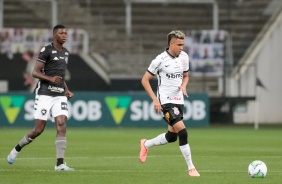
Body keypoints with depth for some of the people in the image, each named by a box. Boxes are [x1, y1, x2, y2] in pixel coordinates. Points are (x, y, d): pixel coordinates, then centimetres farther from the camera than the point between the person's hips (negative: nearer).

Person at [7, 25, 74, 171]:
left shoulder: (66, 53, 16)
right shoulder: (47, 50, -7)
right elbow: (35, 72, -12)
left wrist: (66, 90, 15)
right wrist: (50, 79, -27)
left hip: (60, 95, 6)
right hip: (45, 94, -6)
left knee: (62, 125, -13)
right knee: (38, 130, -3)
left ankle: (60, 163, -16)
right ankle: (17, 149, 23)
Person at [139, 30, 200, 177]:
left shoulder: (184, 57, 4)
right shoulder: (161, 60, -14)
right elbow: (145, 80, -8)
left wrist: (183, 86, -3)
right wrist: (155, 99, -15)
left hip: (179, 101, 7)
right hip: (166, 101, -7)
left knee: (171, 137, 12)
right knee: (182, 132, -19)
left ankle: (145, 145, 39)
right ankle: (191, 168, -13)